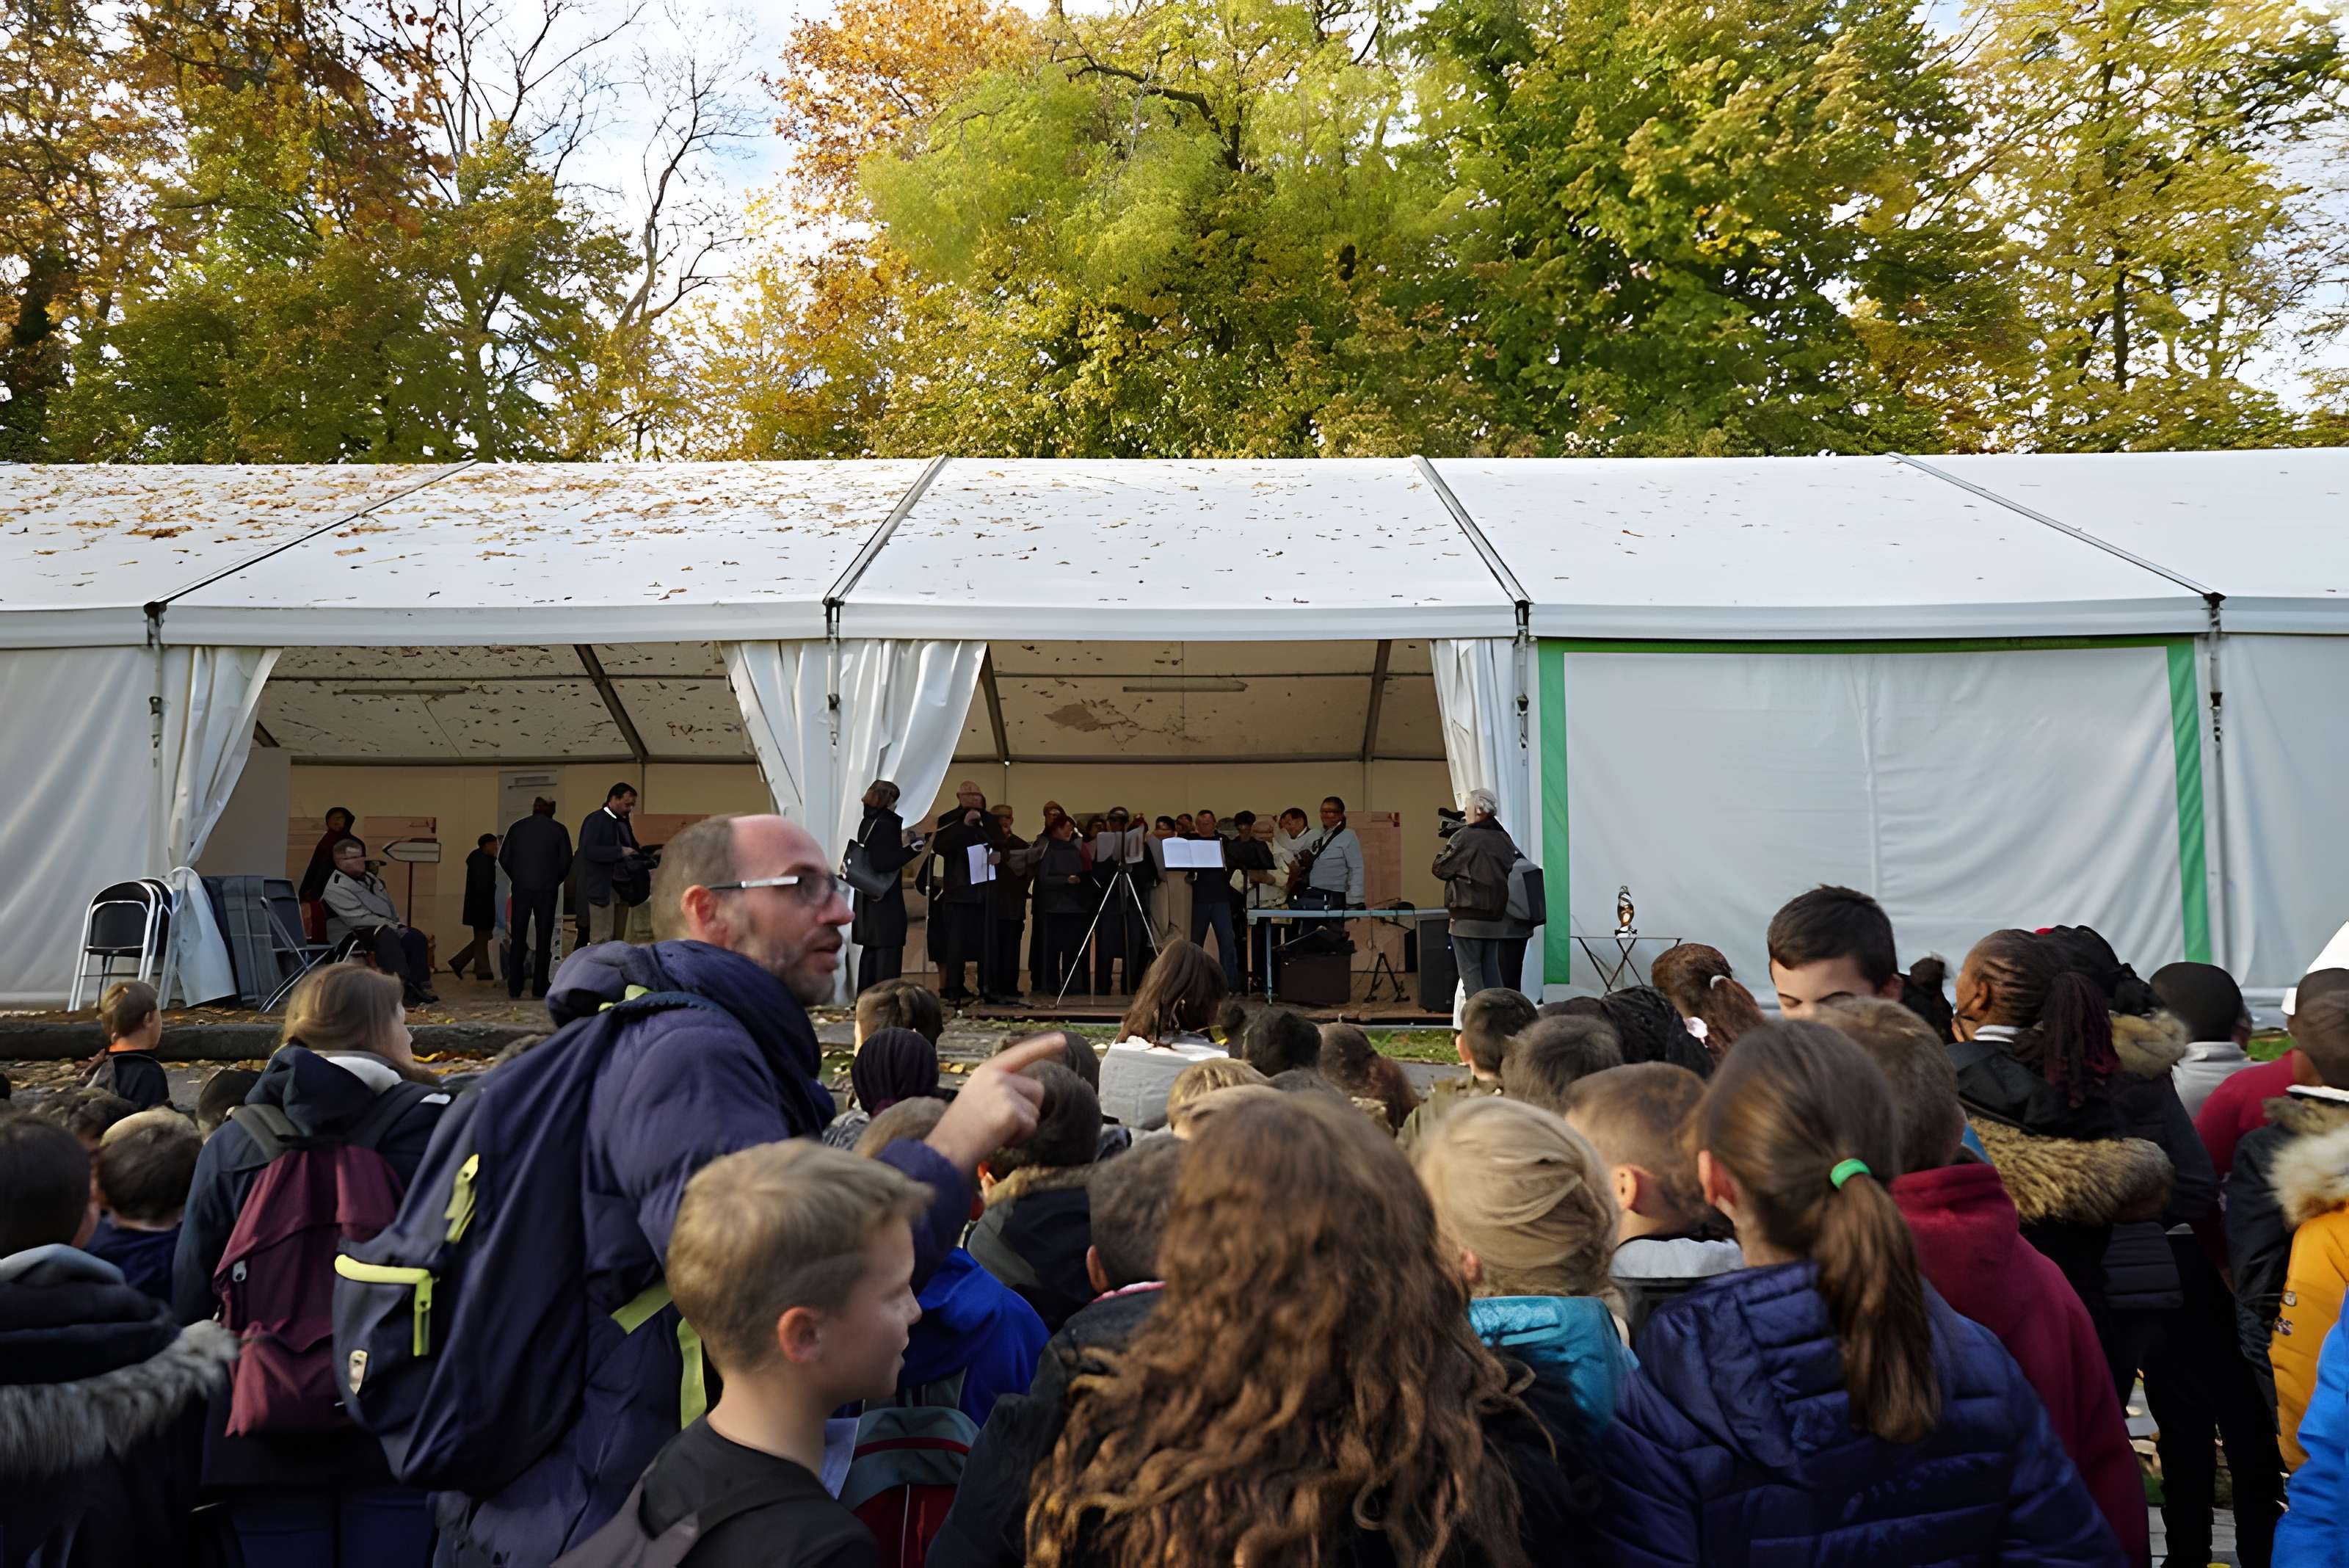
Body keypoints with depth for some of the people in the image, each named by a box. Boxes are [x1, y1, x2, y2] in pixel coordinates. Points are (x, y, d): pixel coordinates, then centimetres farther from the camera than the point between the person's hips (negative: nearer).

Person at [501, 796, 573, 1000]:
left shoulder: (517, 827, 5)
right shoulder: (559, 830, -1)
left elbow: (504, 858, 5)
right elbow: (566, 862, -2)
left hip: (521, 888, 2)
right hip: (547, 889, -2)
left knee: (517, 938, 8)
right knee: (544, 938, 4)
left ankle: (514, 986, 7)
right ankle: (540, 987, 3)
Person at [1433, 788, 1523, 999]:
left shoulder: (1464, 837, -12)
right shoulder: (1503, 838, 6)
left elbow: (1440, 869, -7)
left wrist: (1443, 851, 10)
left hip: (1468, 918, -6)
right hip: (1496, 918, 6)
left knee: (1470, 970, -2)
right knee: (1491, 969, 12)